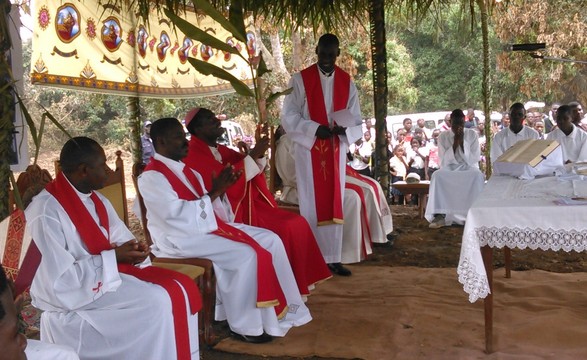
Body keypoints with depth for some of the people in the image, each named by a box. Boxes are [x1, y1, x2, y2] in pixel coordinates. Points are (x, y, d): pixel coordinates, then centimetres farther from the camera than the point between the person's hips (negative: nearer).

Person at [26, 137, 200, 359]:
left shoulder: (97, 201, 6)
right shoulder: (46, 211, -20)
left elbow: (121, 239, 12)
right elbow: (60, 279, -23)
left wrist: (134, 252, -11)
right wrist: (113, 256, -21)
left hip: (107, 272, 8)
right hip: (70, 294, -8)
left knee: (182, 288, -8)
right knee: (157, 301, -23)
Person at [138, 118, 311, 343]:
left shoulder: (184, 170, 15)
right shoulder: (151, 177, -12)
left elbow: (205, 205, 13)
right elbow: (179, 215, -23)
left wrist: (220, 190, -6)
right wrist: (214, 192, -20)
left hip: (207, 226, 9)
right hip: (181, 237, -9)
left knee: (270, 240, -3)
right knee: (247, 254, -27)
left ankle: (276, 312, 2)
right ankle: (244, 325, -11)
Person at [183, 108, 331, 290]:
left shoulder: (221, 150, 17)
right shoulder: (193, 156, -10)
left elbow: (253, 170, 16)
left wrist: (258, 154, -6)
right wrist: (253, 154, -19)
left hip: (247, 205, 9)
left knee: (297, 224, -5)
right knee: (283, 232, -22)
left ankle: (296, 285, 0)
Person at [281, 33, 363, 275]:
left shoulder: (347, 82, 7)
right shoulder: (300, 80, -3)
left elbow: (356, 120, 7)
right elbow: (288, 117, -7)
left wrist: (344, 129, -15)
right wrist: (315, 128, -19)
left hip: (336, 151, 3)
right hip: (309, 150, -3)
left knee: (334, 205, 6)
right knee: (312, 206, -2)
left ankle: (332, 258, 13)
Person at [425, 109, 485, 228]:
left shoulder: (472, 134, 0)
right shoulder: (443, 137, 1)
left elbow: (474, 160, -8)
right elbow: (443, 162, -7)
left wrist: (462, 142, -16)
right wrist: (454, 144, -15)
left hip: (469, 169, -1)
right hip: (449, 170, 1)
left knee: (477, 175, -35)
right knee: (437, 175, -32)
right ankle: (440, 215, -37)